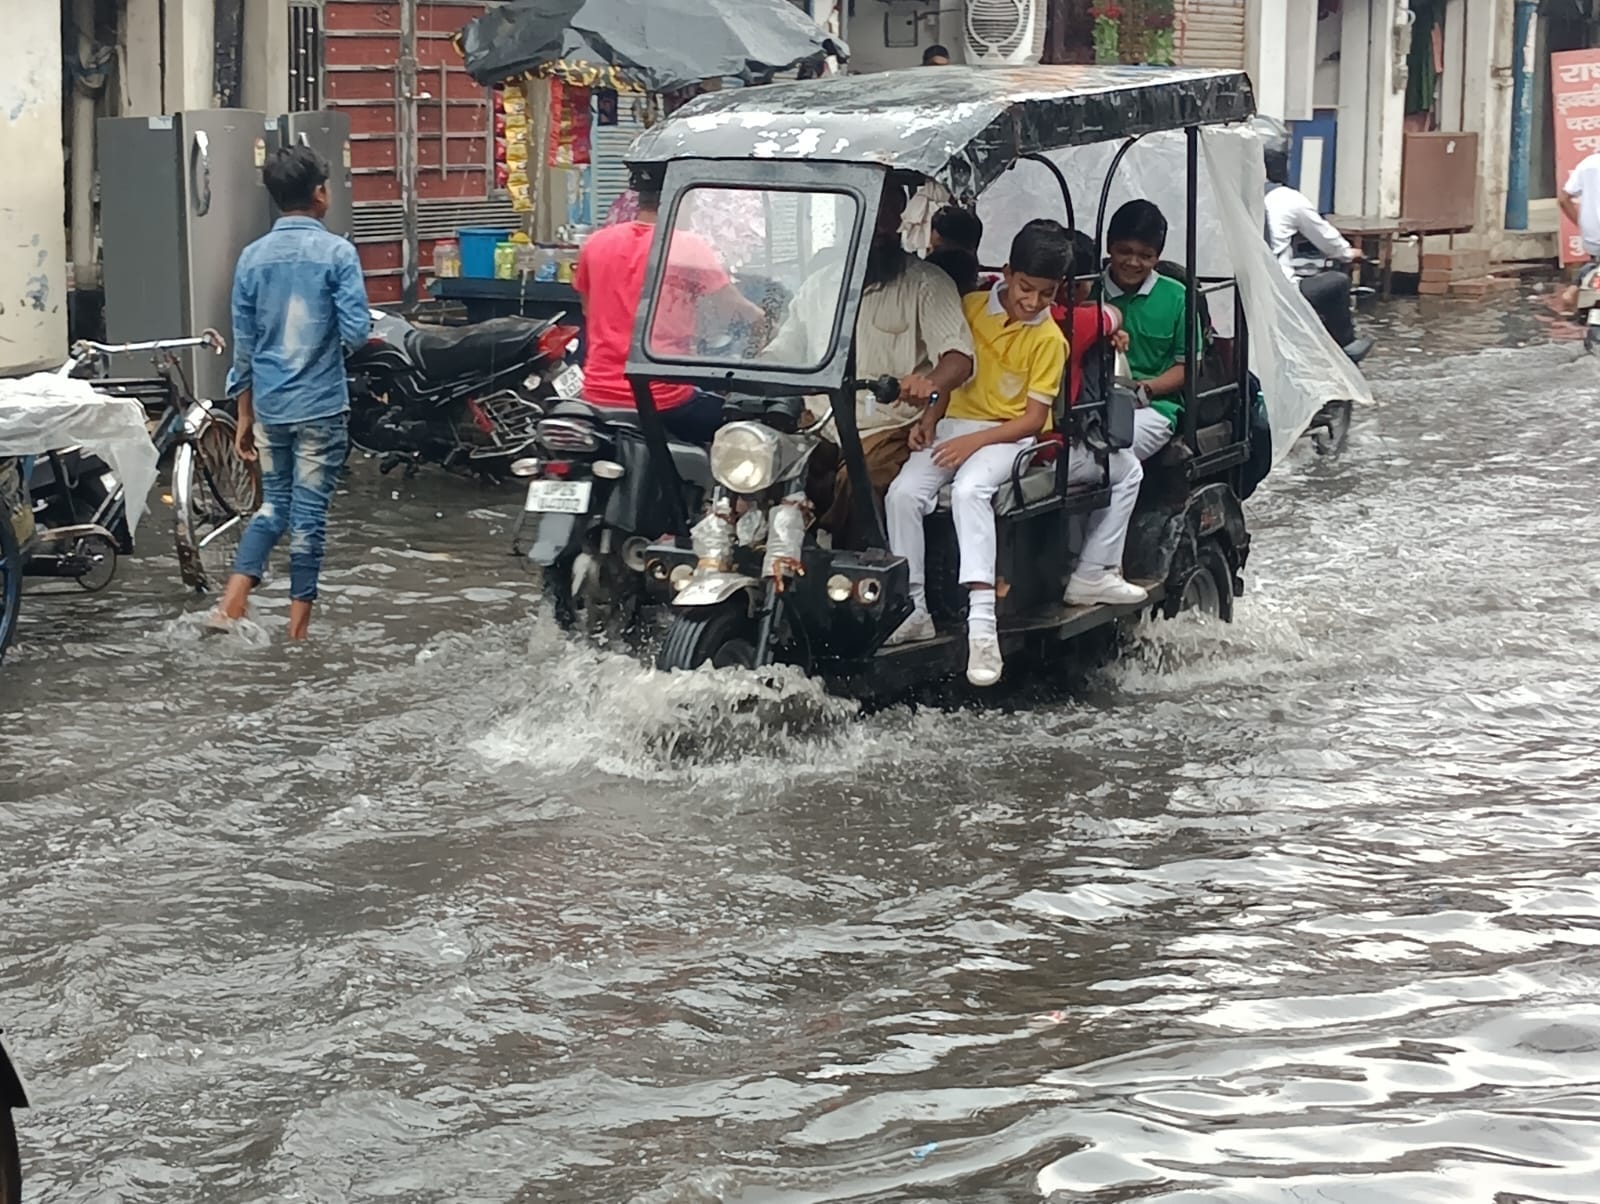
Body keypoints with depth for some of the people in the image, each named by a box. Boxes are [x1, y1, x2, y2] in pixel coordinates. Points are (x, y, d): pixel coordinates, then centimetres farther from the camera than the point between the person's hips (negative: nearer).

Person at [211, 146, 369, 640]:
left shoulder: (253, 257, 3)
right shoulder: (337, 252, -10)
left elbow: (243, 347, 6)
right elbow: (356, 332, -15)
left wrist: (243, 416, 13)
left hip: (269, 406, 4)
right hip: (321, 406, -4)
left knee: (274, 505, 17)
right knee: (309, 512, 4)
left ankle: (231, 602, 3)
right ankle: (298, 625, 9)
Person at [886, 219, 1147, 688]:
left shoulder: (1049, 339, -3)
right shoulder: (971, 307, 7)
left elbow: (1034, 419, -6)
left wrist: (975, 441, -16)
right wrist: (930, 418, 2)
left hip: (1009, 435, -4)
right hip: (954, 423, 4)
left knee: (969, 491, -35)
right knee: (903, 493, -25)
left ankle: (982, 622, -46)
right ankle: (912, 610, -21)